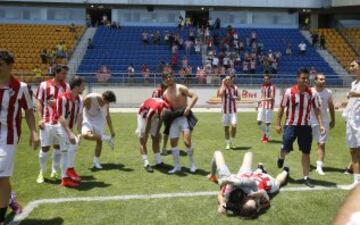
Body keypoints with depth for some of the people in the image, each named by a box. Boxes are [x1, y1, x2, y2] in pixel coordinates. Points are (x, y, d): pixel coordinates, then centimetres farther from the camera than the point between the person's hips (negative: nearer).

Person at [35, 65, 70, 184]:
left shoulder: (66, 86, 5)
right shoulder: (44, 85, -2)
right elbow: (38, 102, -1)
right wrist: (40, 119, -9)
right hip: (47, 122, -3)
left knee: (58, 146, 10)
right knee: (45, 147, 1)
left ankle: (55, 171, 22)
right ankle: (42, 172, 17)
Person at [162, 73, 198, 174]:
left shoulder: (180, 88, -7)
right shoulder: (165, 94, 11)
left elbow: (195, 96, -13)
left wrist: (188, 108, -22)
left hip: (184, 116, -6)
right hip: (174, 118, 6)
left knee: (187, 141, -16)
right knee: (173, 142, 4)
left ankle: (192, 163, 5)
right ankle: (177, 166, 15)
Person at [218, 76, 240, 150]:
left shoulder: (235, 88, 5)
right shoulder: (223, 87, -3)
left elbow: (239, 98, 12)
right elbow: (220, 94, -25)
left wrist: (235, 97, -10)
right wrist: (223, 84, -18)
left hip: (233, 110, 1)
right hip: (225, 110, -1)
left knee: (234, 125, -12)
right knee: (226, 127, 6)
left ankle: (232, 141, 9)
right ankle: (227, 143, 19)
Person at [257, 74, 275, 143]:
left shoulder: (272, 87, -6)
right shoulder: (263, 86, 13)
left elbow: (272, 98, -13)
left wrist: (263, 99, -18)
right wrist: (259, 104, 16)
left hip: (269, 106, -5)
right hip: (262, 106, 6)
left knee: (267, 123, -1)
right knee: (259, 122, 1)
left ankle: (267, 136, 14)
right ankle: (264, 132, 25)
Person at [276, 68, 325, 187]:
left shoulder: (312, 93, -5)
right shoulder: (289, 92, -10)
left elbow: (317, 110, 1)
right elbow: (281, 108, -2)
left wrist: (321, 125, -9)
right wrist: (278, 124, -2)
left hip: (305, 126, 2)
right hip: (291, 125, -2)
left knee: (306, 152, 3)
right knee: (286, 149, -4)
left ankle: (305, 177, 14)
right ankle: (281, 158, 34)